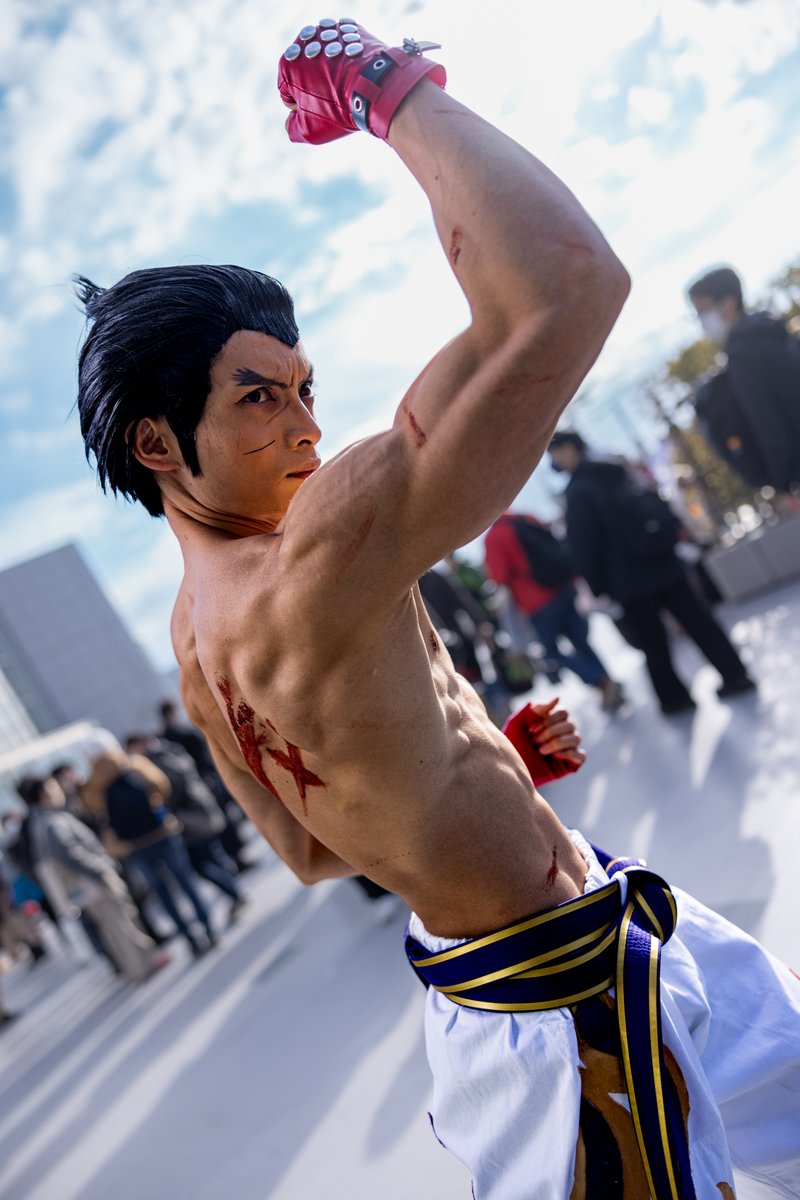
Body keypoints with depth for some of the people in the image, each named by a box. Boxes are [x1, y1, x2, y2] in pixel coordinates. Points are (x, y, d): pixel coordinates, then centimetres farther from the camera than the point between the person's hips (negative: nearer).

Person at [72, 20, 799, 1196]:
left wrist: (473, 773, 5)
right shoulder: (313, 563, -30)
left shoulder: (196, 636, 2)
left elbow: (313, 851, 13)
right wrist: (390, 85, -26)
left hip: (475, 977, 10)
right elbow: (569, 281, -40)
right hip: (563, 1002, -10)